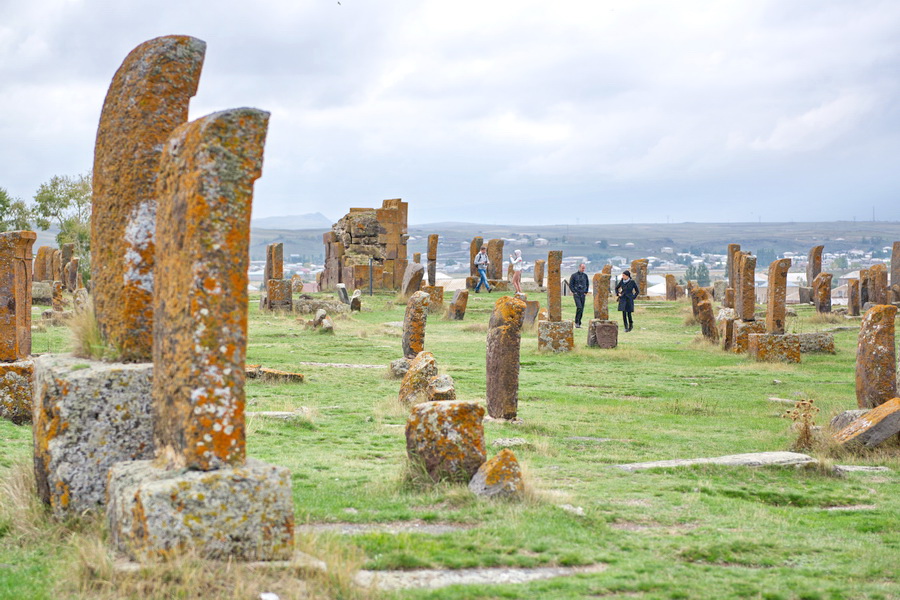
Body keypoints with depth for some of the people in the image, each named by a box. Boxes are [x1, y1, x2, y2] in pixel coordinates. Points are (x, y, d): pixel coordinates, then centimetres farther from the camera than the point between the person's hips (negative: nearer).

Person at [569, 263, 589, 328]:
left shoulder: (585, 275, 10)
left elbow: (587, 284, 21)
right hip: (576, 294, -5)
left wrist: (586, 291, 10)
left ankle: (579, 323, 11)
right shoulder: (574, 275, -2)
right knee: (579, 307, -19)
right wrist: (574, 292, -7)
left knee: (582, 309, 3)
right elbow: (570, 285, 0)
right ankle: (576, 322, -13)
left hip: (582, 294, 5)